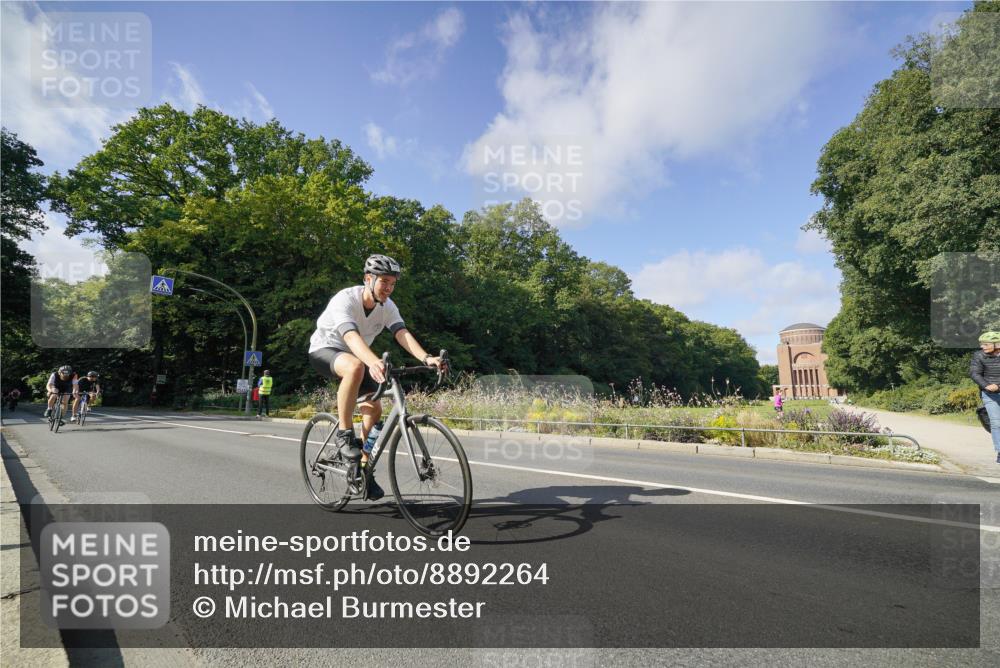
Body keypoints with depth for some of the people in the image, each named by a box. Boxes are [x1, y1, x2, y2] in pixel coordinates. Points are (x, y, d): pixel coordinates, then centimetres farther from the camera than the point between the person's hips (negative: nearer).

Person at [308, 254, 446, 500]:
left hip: (356, 354, 6)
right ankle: (344, 434, -24)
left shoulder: (387, 307, -11)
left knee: (374, 409, -5)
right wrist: (374, 363, -65)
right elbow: (352, 337, -46)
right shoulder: (345, 300, -29)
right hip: (324, 350, -6)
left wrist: (426, 358, -44)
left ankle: (363, 468, 10)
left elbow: (403, 334, -26)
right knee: (356, 366, -39)